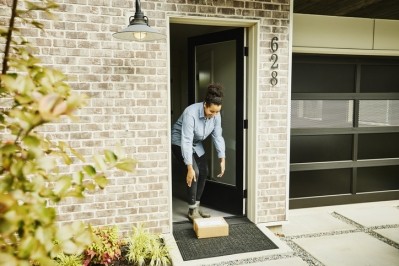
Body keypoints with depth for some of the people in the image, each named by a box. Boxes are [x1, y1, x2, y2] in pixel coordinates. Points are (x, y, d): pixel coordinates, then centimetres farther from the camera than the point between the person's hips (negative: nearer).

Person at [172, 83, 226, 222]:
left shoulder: (216, 115, -17)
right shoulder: (191, 113, -36)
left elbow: (218, 137, -10)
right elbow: (186, 141, -38)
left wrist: (222, 159, -16)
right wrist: (190, 168, -39)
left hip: (196, 143, 7)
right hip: (179, 142, -7)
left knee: (204, 172, 1)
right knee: (195, 172, -19)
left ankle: (196, 207, 15)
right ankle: (192, 211, -6)